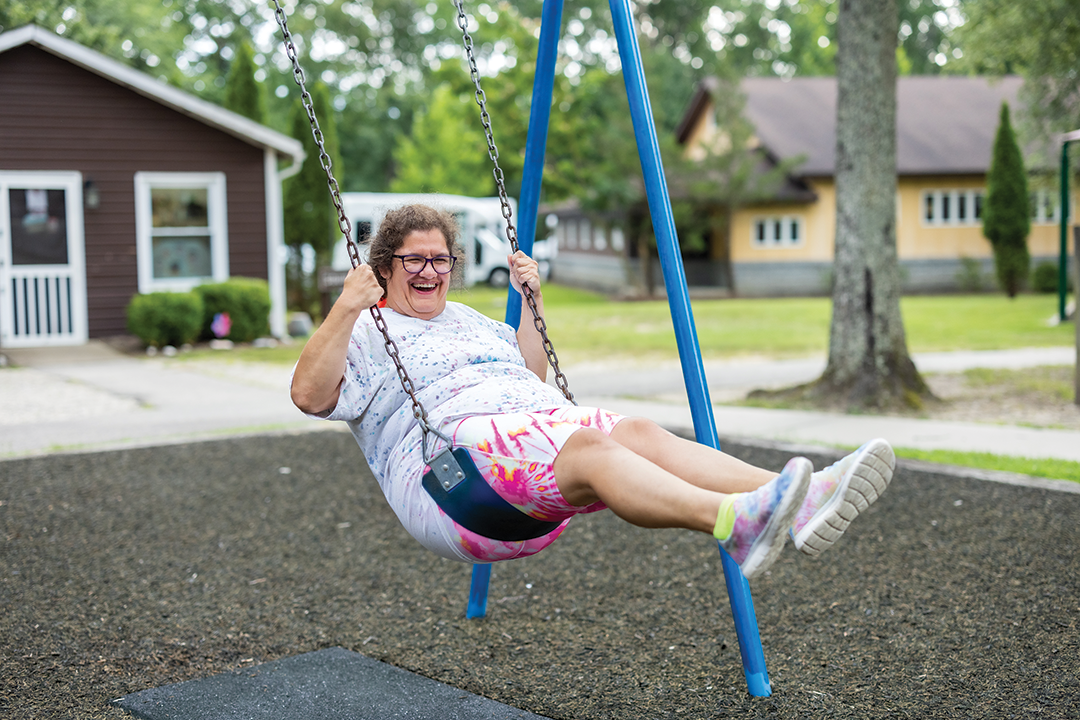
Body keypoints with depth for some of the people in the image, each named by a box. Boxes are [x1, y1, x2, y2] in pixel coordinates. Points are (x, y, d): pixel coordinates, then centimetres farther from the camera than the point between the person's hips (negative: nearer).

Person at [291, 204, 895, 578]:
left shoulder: (470, 320, 33)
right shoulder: (368, 337, 12)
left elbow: (533, 377, 39)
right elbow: (309, 394, -4)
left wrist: (531, 301, 28)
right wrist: (345, 311, -15)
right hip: (452, 452, -7)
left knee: (639, 432, -23)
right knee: (590, 446, -35)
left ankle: (801, 505, -43)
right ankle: (734, 524, -60)